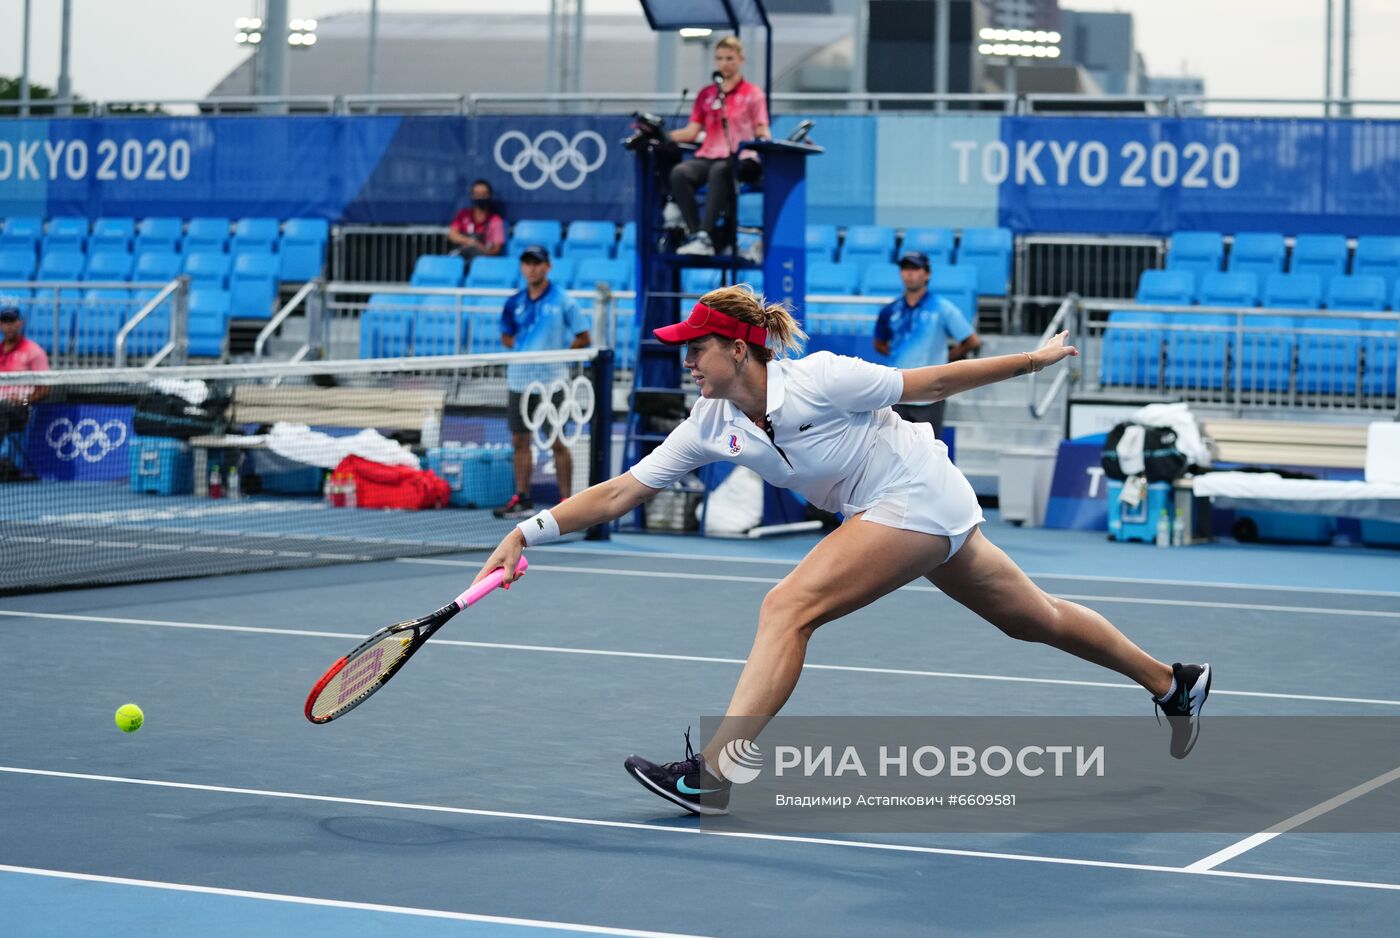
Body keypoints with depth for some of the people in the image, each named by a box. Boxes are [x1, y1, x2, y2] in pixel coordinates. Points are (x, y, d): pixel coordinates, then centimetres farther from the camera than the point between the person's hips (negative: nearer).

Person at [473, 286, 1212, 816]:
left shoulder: (819, 381, -24)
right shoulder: (711, 427, -4)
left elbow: (929, 382, -11)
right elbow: (617, 494, -6)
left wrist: (1034, 359, -5)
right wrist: (530, 532, -16)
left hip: (918, 497, -8)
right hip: (883, 512, 8)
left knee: (786, 607, -21)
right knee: (1033, 618, 20)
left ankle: (714, 773, -25)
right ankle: (1171, 683, 38)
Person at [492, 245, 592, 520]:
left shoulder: (562, 300, -5)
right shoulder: (515, 302, 8)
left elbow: (583, 339, -2)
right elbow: (506, 336, 19)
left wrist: (557, 352, -10)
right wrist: (523, 348, 0)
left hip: (551, 380, -5)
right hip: (519, 379, 5)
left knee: (558, 441, -1)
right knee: (520, 440, 8)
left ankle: (566, 500, 4)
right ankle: (522, 499, 16)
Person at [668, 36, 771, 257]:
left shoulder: (752, 94, 11)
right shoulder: (706, 95, 20)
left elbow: (761, 131, 3)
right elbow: (691, 132, 15)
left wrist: (764, 139, -21)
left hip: (740, 161, -4)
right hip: (708, 157, 4)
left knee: (719, 171, -40)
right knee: (679, 172, -31)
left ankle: (705, 236, -46)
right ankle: (696, 233, -37)